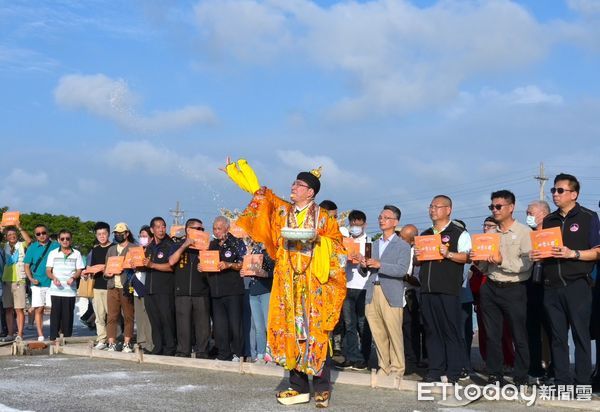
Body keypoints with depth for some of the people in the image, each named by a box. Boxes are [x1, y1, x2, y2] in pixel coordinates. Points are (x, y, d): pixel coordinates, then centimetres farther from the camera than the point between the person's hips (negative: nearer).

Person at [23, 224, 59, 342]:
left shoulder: (55, 246, 4)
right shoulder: (32, 247, 8)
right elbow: (26, 266, 10)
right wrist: (31, 279, -6)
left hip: (52, 283, -1)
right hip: (37, 284, 1)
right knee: (38, 309, 0)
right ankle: (40, 336, 5)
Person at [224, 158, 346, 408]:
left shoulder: (322, 217, 1)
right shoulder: (282, 211, 11)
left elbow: (336, 241, 3)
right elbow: (259, 192, 20)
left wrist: (317, 239, -13)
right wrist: (234, 171, 21)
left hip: (313, 281, -4)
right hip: (287, 281, 4)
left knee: (315, 331, -6)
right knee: (289, 331, 2)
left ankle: (322, 388, 1)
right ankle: (299, 387, 7)